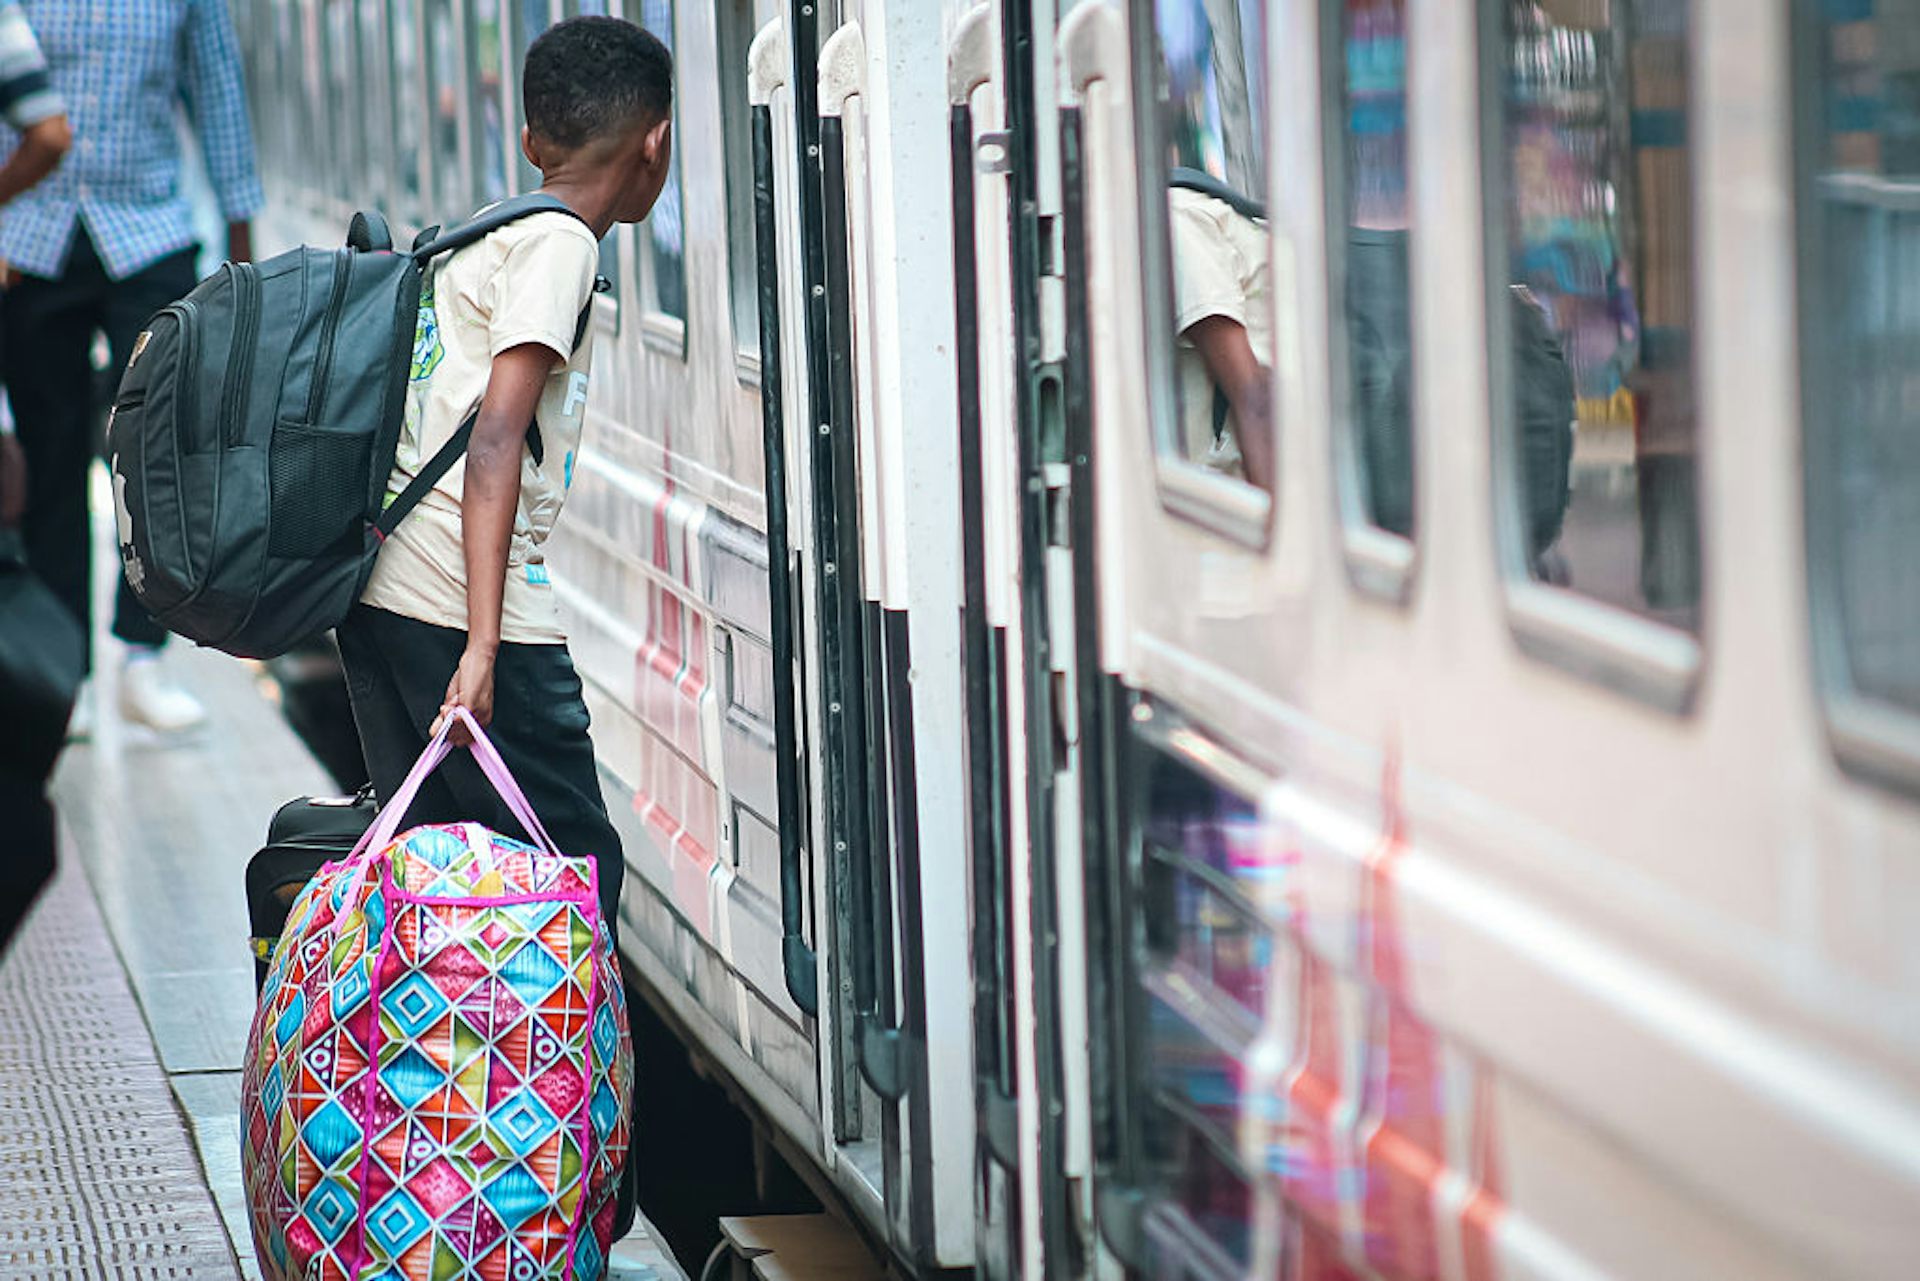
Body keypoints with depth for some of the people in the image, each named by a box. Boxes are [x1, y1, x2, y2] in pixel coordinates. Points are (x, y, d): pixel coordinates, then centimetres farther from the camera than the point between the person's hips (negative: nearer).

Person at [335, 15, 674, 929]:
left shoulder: (479, 237, 20)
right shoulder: (559, 245, -6)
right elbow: (494, 442, -16)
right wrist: (482, 647, -22)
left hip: (377, 585, 9)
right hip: (457, 604, -9)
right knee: (578, 869, -5)